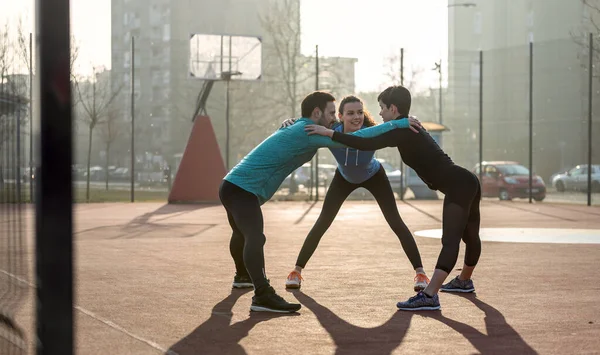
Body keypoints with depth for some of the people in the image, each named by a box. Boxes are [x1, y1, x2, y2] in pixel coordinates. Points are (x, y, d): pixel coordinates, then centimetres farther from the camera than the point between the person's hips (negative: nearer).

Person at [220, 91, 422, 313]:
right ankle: (263, 296, -42)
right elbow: (355, 139, -28)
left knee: (243, 234, 32)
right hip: (242, 189, -11)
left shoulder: (300, 129, 11)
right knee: (255, 238, -28)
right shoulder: (308, 131, -20)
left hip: (234, 186, 11)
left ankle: (242, 276, 56)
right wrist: (396, 124, -26)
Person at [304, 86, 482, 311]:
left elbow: (368, 144, -27)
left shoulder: (403, 132, -15)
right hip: (466, 183, 11)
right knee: (469, 235, 28)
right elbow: (376, 137, 34)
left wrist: (329, 133, -25)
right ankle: (464, 281, 48)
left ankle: (429, 296, -31)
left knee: (450, 240, -21)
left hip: (459, 185, -11)